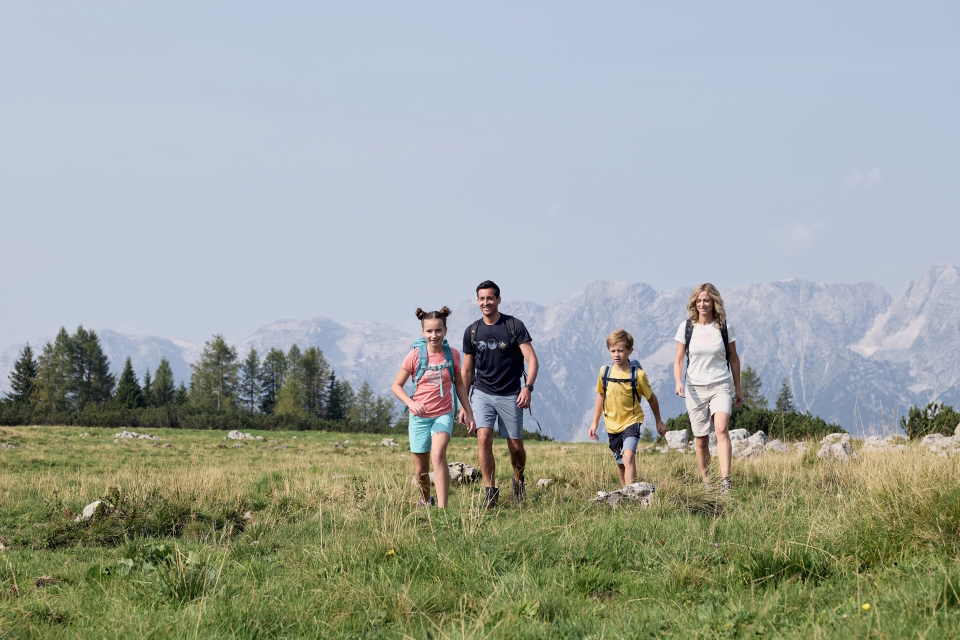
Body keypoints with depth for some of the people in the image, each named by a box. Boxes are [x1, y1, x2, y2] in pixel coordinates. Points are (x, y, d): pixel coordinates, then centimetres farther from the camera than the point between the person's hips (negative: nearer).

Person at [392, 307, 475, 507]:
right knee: (421, 470, 9)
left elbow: (459, 383, 12)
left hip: (443, 415, -1)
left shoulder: (452, 354, -3)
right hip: (419, 417, 1)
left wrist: (468, 411, 12)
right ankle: (425, 501, 38)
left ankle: (442, 507, -31)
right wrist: (411, 403, -21)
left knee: (438, 454, -26)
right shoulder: (415, 356, -9)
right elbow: (397, 385, -3)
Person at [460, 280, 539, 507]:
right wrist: (463, 404, 11)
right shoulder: (472, 332, 5)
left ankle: (518, 481, 34)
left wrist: (528, 387, -24)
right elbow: (467, 370, 13)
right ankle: (490, 492, -13)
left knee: (516, 446, 3)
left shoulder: (515, 326, -4)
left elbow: (532, 360, -8)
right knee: (483, 437, -18)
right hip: (482, 393, 1)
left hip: (510, 395, -1)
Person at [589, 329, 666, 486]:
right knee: (620, 463, 16)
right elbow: (601, 395, 13)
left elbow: (651, 398, 1)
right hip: (612, 424, 4)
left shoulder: (638, 374, -13)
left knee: (628, 456, -25)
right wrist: (595, 422, 16)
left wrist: (659, 421, 11)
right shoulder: (604, 372, -4)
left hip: (631, 421, -4)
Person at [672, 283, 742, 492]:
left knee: (721, 428, -23)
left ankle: (725, 480, -30)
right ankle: (706, 483, 16)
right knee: (701, 440, 4)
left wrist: (737, 388, 14)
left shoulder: (724, 327, 1)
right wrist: (678, 382, -15)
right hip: (695, 389, 2)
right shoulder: (686, 328, 2)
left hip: (721, 386, -2)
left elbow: (733, 359, 11)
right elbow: (679, 360, 4)